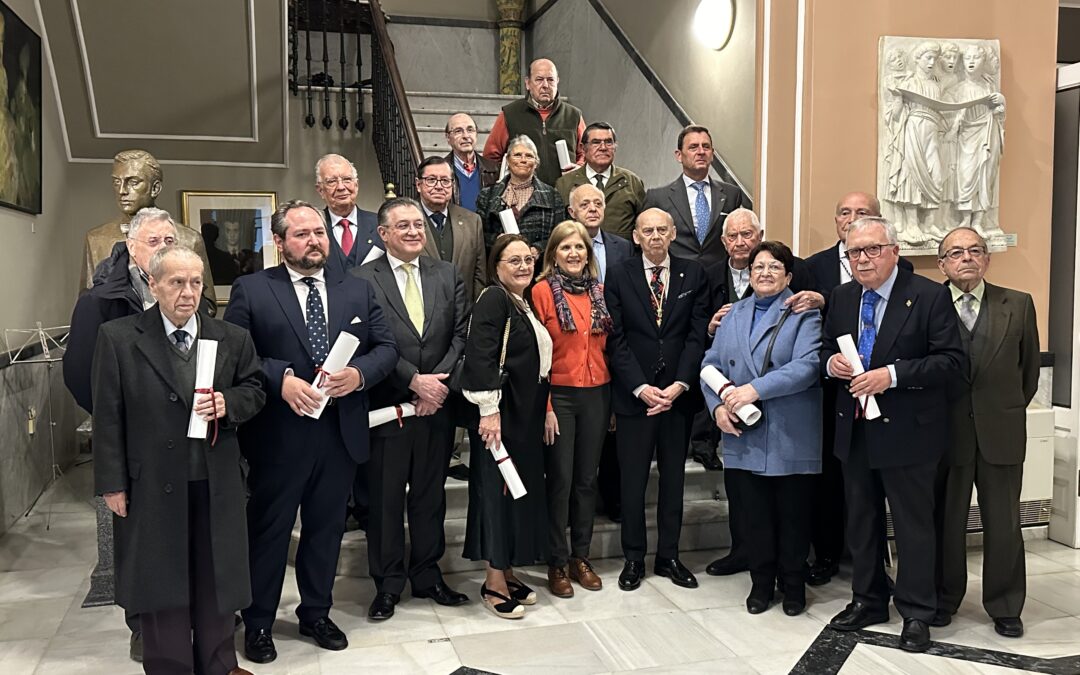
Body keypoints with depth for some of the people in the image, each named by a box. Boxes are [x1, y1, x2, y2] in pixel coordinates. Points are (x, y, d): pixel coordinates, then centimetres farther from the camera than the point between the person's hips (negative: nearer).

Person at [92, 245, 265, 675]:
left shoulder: (232, 339, 3)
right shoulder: (118, 338, -4)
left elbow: (254, 392, 10)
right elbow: (108, 417, -4)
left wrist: (227, 404, -13)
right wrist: (112, 483, -6)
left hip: (216, 483, 3)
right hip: (153, 486, -2)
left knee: (215, 577, 14)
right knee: (161, 582, 10)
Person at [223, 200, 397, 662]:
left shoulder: (358, 290, 9)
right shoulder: (251, 291, -2)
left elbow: (386, 348, 6)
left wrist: (360, 373, -13)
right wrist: (280, 379, -21)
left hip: (341, 432, 4)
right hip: (279, 434, -3)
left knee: (326, 528, 16)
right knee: (269, 530, 9)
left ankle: (316, 613, 34)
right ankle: (258, 622, 26)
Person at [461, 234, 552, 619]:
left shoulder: (523, 305, 15)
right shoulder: (494, 299, -12)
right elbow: (480, 357, -22)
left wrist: (543, 412, 16)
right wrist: (490, 410, -26)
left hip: (526, 414, 9)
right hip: (501, 413, -9)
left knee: (521, 488, 13)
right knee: (497, 489, -2)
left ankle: (507, 571, 25)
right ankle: (494, 584, 7)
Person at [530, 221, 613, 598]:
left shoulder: (598, 292, 10)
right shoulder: (543, 291, -6)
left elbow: (606, 345, 13)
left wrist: (612, 396, 5)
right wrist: (545, 406, -12)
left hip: (597, 394, 5)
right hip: (559, 396, -5)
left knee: (587, 478, 11)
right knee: (560, 479, 2)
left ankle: (581, 556, 23)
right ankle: (557, 563, 14)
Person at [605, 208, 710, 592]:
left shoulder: (693, 275, 5)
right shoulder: (619, 277, 1)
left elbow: (698, 334, 0)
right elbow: (616, 339, -3)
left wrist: (679, 385, -11)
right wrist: (641, 387, -12)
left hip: (678, 393, 2)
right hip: (633, 394, -1)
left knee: (673, 477, 11)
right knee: (632, 479, 4)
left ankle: (669, 556, 23)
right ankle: (633, 558, 17)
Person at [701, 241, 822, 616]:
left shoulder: (805, 314, -2)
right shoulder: (733, 315, 13)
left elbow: (806, 365, -16)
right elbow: (711, 364, 9)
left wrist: (755, 389, -23)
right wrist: (717, 406, -8)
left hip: (791, 438, -3)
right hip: (744, 436, 4)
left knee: (793, 514, 9)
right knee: (754, 513, 11)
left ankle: (793, 584, 26)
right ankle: (761, 582, 27)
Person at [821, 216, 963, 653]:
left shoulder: (930, 296, -10)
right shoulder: (842, 297, 7)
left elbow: (950, 359, -14)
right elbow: (825, 349, 17)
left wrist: (892, 375, -24)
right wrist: (830, 361, -7)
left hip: (907, 431, -5)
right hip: (855, 430, 6)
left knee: (913, 523, 5)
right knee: (861, 519, 16)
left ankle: (916, 613, 20)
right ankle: (868, 600, 33)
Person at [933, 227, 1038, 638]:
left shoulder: (1018, 305, 1)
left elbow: (1029, 368, 11)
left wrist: (1010, 410, 14)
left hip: (1000, 433, 1)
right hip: (946, 431, -1)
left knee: (1004, 524, 9)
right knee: (946, 521, 10)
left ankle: (1005, 607, 25)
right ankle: (944, 598, 27)